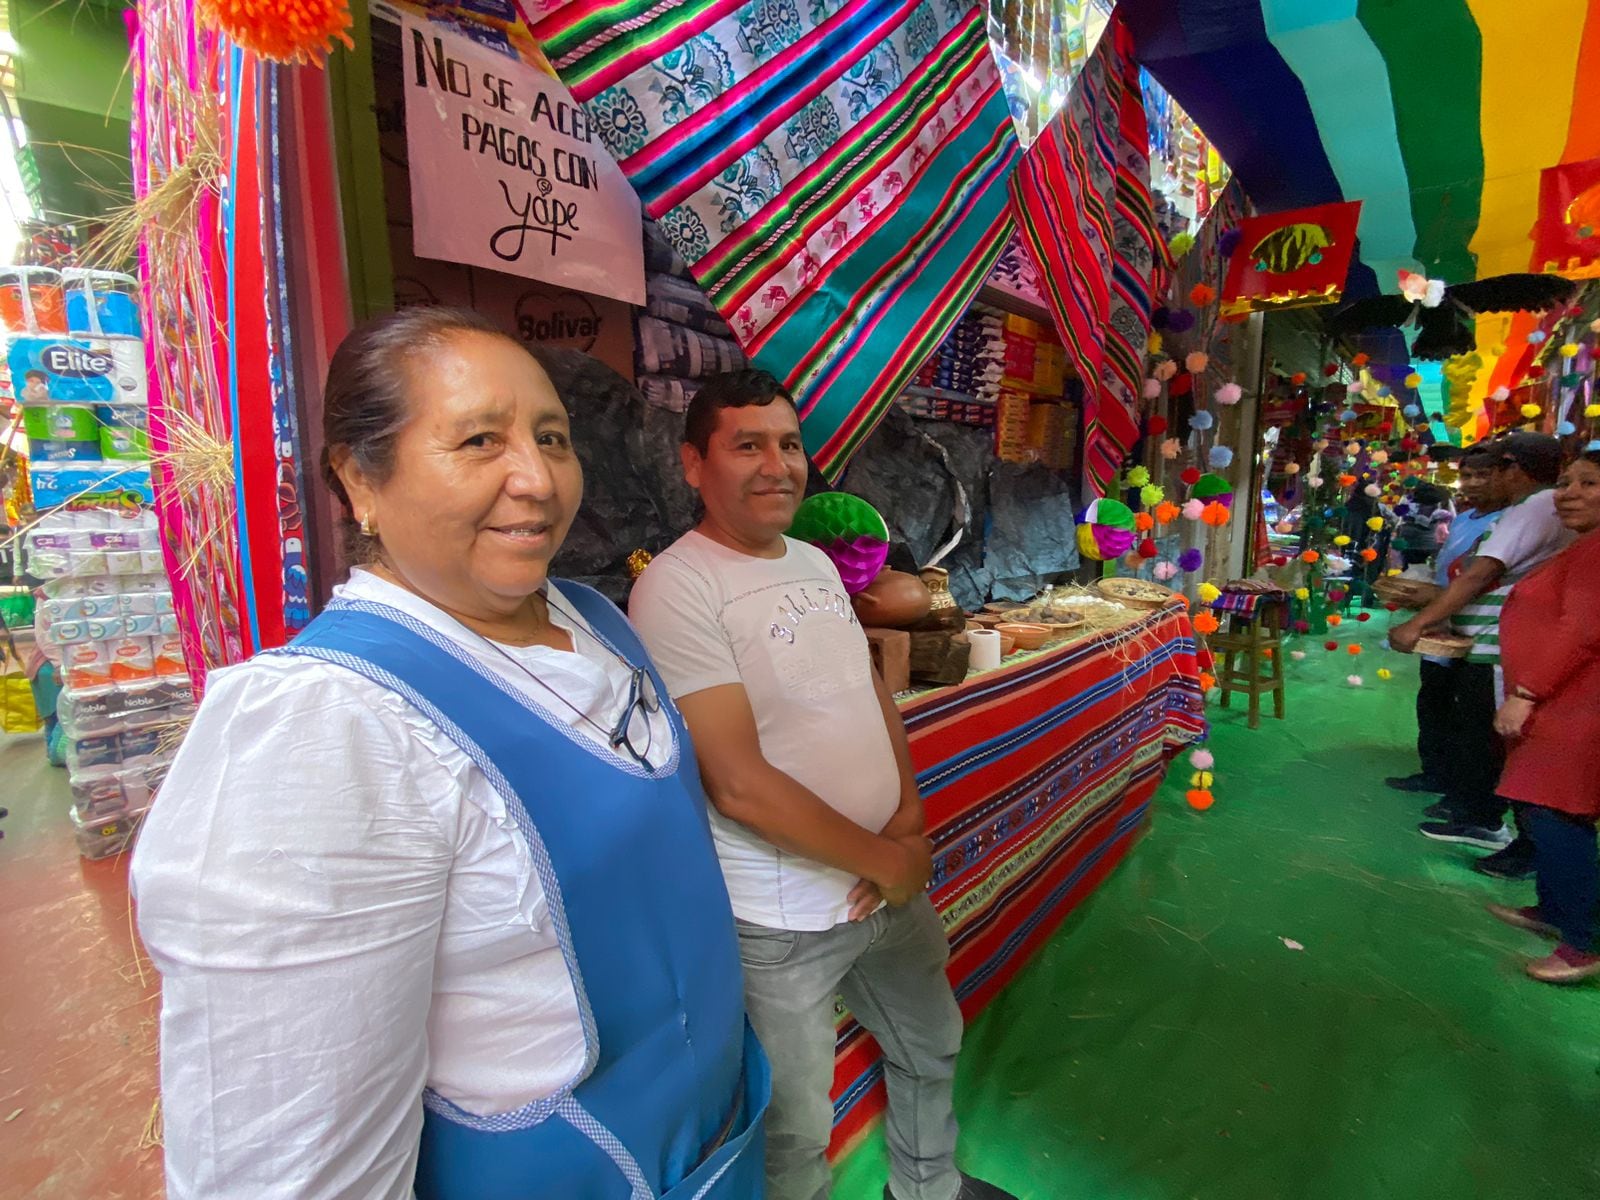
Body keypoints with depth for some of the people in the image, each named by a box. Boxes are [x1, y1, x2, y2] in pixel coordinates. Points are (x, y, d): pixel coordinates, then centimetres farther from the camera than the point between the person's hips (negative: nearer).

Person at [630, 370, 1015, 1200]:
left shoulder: (814, 561, 5)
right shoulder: (676, 588, -21)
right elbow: (740, 785, -24)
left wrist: (909, 817, -5)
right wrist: (883, 859, -15)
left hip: (893, 884, 8)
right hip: (783, 926, -8)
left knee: (932, 1047, 29)